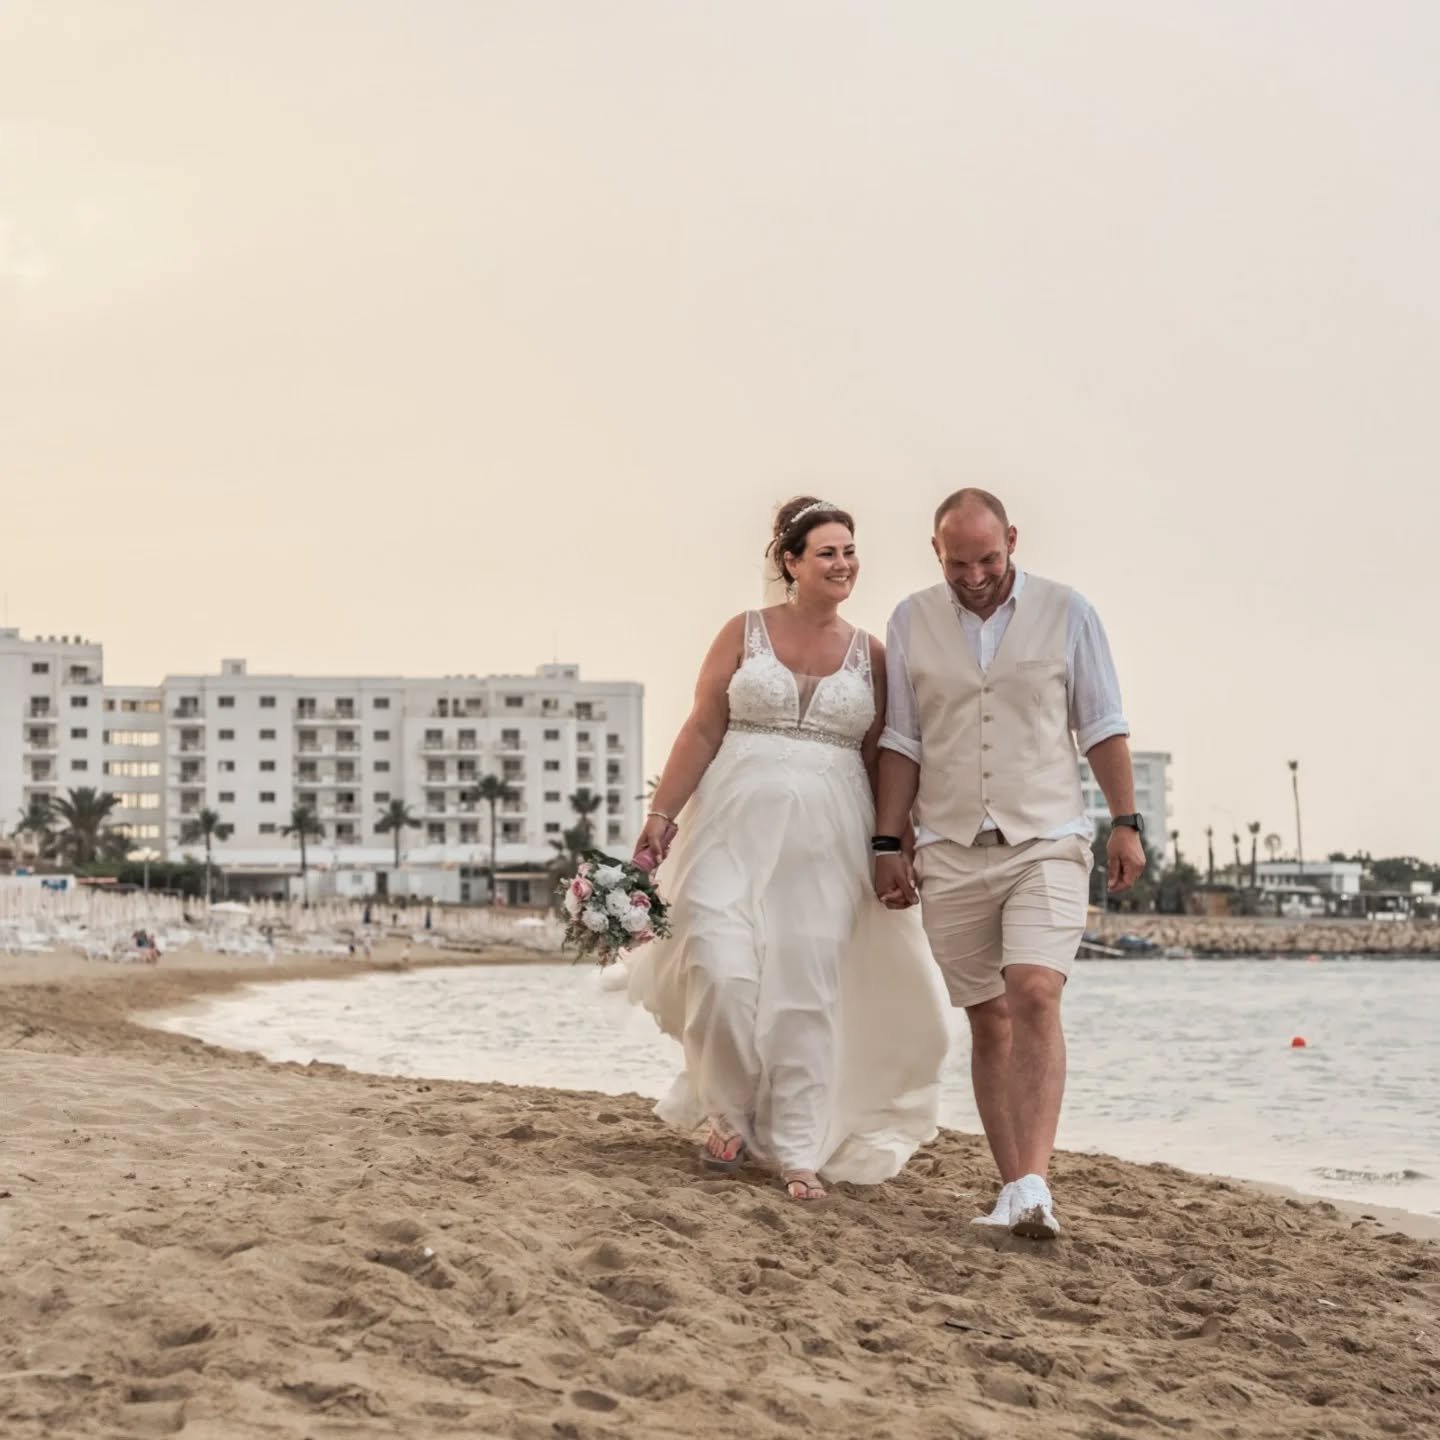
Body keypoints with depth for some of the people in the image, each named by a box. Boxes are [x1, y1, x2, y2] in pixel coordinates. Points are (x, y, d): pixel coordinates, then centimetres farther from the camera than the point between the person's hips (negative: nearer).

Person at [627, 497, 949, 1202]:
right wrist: (660, 817, -4)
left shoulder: (870, 654, 9)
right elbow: (701, 732, 2)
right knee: (721, 972, -12)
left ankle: (797, 1153, 10)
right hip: (737, 826, -2)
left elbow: (880, 760, 10)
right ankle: (730, 1118, 12)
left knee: (808, 992, 2)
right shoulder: (744, 633, 4)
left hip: (825, 842, 2)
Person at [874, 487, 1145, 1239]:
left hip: (1046, 844, -2)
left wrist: (1126, 823, 0)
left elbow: (1102, 727, 6)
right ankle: (1012, 1190, 9)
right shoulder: (911, 622, 6)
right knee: (987, 1020, 5)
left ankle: (1033, 1185, -24)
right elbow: (901, 742, 9)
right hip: (950, 851, 2)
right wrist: (889, 843, 5)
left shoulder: (1066, 613, 2)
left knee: (1034, 995, -20)